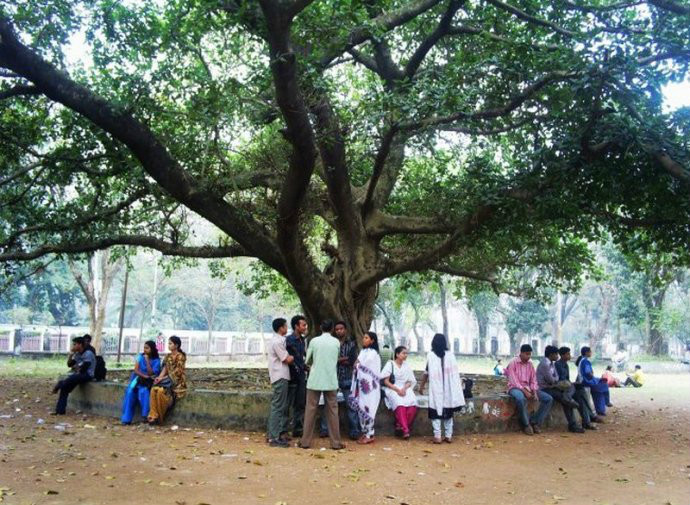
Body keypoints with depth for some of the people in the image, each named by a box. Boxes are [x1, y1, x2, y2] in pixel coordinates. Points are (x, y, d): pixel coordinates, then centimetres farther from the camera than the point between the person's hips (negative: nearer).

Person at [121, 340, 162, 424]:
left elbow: (150, 373, -12)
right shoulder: (140, 357, 5)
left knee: (143, 392, -33)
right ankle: (126, 419, -23)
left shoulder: (156, 360, -2)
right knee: (130, 392, -25)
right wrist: (145, 376, -16)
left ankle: (146, 415, -29)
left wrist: (147, 361, -16)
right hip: (138, 379, 2)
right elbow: (136, 370, -2)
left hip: (148, 382, -2)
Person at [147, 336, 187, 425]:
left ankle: (160, 417, -17)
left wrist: (163, 378, -15)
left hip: (177, 382, -6)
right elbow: (164, 369, 8)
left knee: (161, 390, -32)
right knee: (154, 389, -24)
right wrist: (159, 377, -12)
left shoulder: (181, 357, -8)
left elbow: (177, 373, -13)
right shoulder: (168, 356, 14)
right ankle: (153, 415, -25)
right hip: (168, 380, 6)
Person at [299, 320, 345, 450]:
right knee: (332, 411, 6)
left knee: (310, 410, 5)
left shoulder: (314, 341, -2)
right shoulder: (336, 342, 2)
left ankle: (306, 441, 8)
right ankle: (335, 442, 7)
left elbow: (307, 361, 6)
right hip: (331, 381, 1)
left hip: (315, 380, -1)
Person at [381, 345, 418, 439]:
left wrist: (404, 388, -9)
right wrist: (397, 389, -14)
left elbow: (410, 382, 13)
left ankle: (400, 425, -16)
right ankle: (405, 429, -31)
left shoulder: (407, 366, 16)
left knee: (413, 404, -29)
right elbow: (386, 381, -2)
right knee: (400, 403, -36)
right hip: (392, 389, -4)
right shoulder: (390, 364, 4)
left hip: (405, 389, 4)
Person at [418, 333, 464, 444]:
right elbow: (454, 373, 2)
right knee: (448, 412, 12)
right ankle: (448, 436, 13)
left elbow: (426, 373, -1)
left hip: (436, 389, -3)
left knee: (436, 412, 2)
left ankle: (438, 436, -4)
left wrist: (421, 386, 11)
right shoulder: (450, 355, 2)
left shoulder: (430, 355, -4)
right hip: (448, 389, 3)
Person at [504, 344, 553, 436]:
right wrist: (524, 391, -24)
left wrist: (534, 391, -9)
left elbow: (533, 380, 10)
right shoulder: (513, 363, -7)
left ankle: (535, 422, -7)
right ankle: (526, 424, -21)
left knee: (549, 399, -10)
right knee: (521, 399, -42)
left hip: (528, 388, 6)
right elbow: (513, 381, -15)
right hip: (515, 388, -6)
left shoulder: (530, 364, 11)